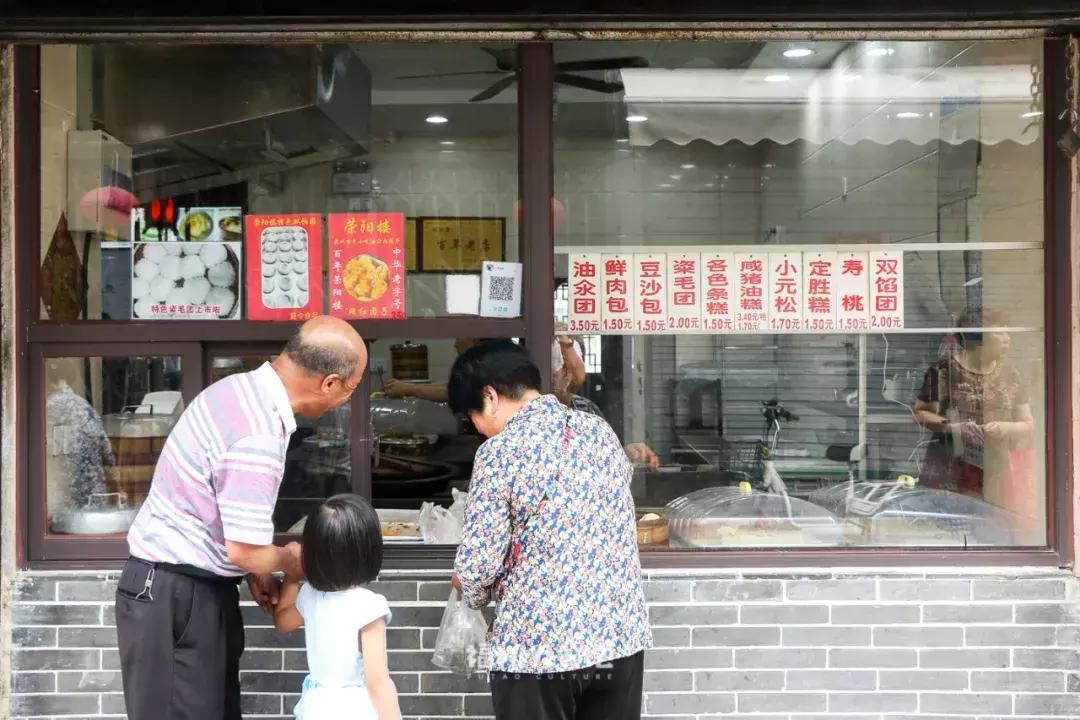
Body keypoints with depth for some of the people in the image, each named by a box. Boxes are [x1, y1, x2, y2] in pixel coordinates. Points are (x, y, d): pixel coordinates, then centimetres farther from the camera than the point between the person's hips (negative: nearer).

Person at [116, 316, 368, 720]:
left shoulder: (241, 388, 3)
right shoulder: (258, 438, -28)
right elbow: (245, 550, -24)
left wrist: (256, 572, 12)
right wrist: (288, 559, -3)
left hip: (193, 586, 10)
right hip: (176, 595, -10)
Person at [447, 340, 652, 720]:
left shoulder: (501, 450, -12)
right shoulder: (601, 431, 7)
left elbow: (477, 565, -14)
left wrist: (473, 591, 9)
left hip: (537, 647, -5)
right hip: (619, 635, 6)